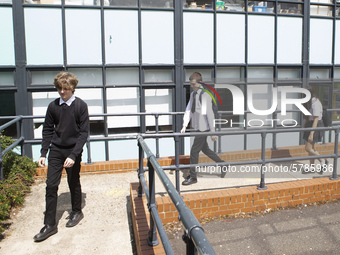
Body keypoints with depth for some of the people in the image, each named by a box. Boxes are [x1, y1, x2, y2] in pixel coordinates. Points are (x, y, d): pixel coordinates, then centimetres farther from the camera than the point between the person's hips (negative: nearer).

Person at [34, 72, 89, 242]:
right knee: (51, 185, 0)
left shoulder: (80, 106, -8)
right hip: (56, 150, 3)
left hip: (73, 151, -3)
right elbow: (48, 130, 8)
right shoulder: (53, 106, 1)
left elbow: (83, 132, -10)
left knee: (74, 183, 11)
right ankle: (50, 224, 10)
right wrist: (43, 153, 1)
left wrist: (73, 155, -18)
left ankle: (76, 212, 35)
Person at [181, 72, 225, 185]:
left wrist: (212, 132, -18)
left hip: (203, 128, -9)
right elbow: (189, 110, 9)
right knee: (205, 149, 20)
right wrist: (185, 125, -2)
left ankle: (193, 177, 12)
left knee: (194, 151, -3)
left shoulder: (205, 95, -17)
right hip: (197, 127, 9)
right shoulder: (193, 94, 8)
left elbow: (209, 114, -18)